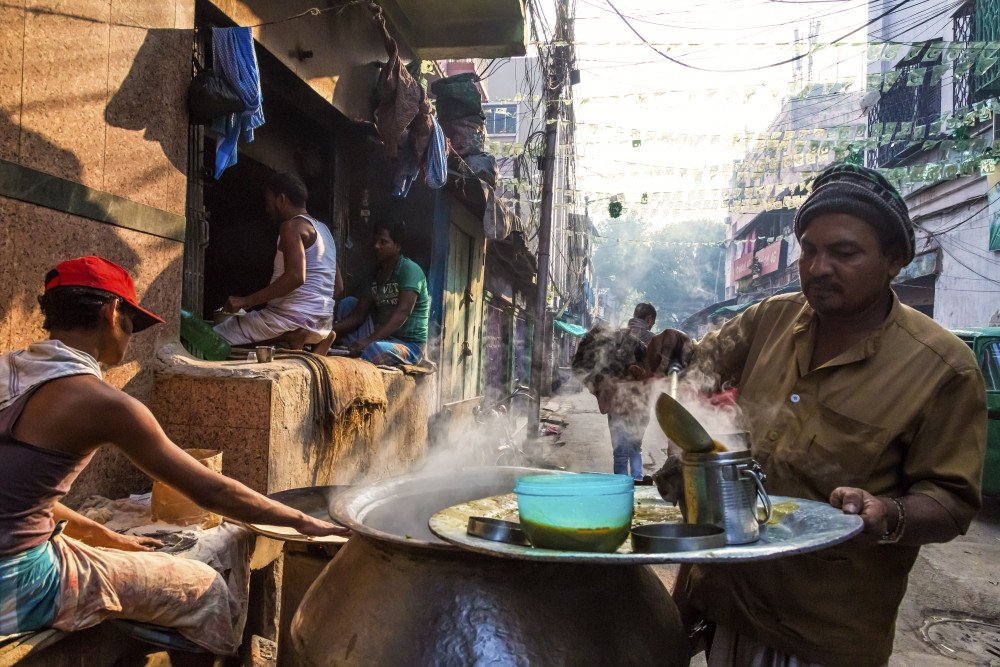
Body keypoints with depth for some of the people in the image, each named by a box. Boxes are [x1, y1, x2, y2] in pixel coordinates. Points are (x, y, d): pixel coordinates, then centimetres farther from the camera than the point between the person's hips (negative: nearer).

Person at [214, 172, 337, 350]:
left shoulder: (292, 225, -8)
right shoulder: (322, 228, 17)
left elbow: (295, 277, -22)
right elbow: (336, 285, 19)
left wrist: (247, 301, -19)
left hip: (295, 316, -9)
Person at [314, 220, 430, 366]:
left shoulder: (409, 269, -11)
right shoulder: (376, 273, 13)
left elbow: (403, 312, -23)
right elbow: (359, 314, 8)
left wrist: (369, 340, -31)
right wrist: (332, 330, -10)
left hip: (409, 345, -8)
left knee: (373, 349, -39)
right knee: (348, 303, 5)